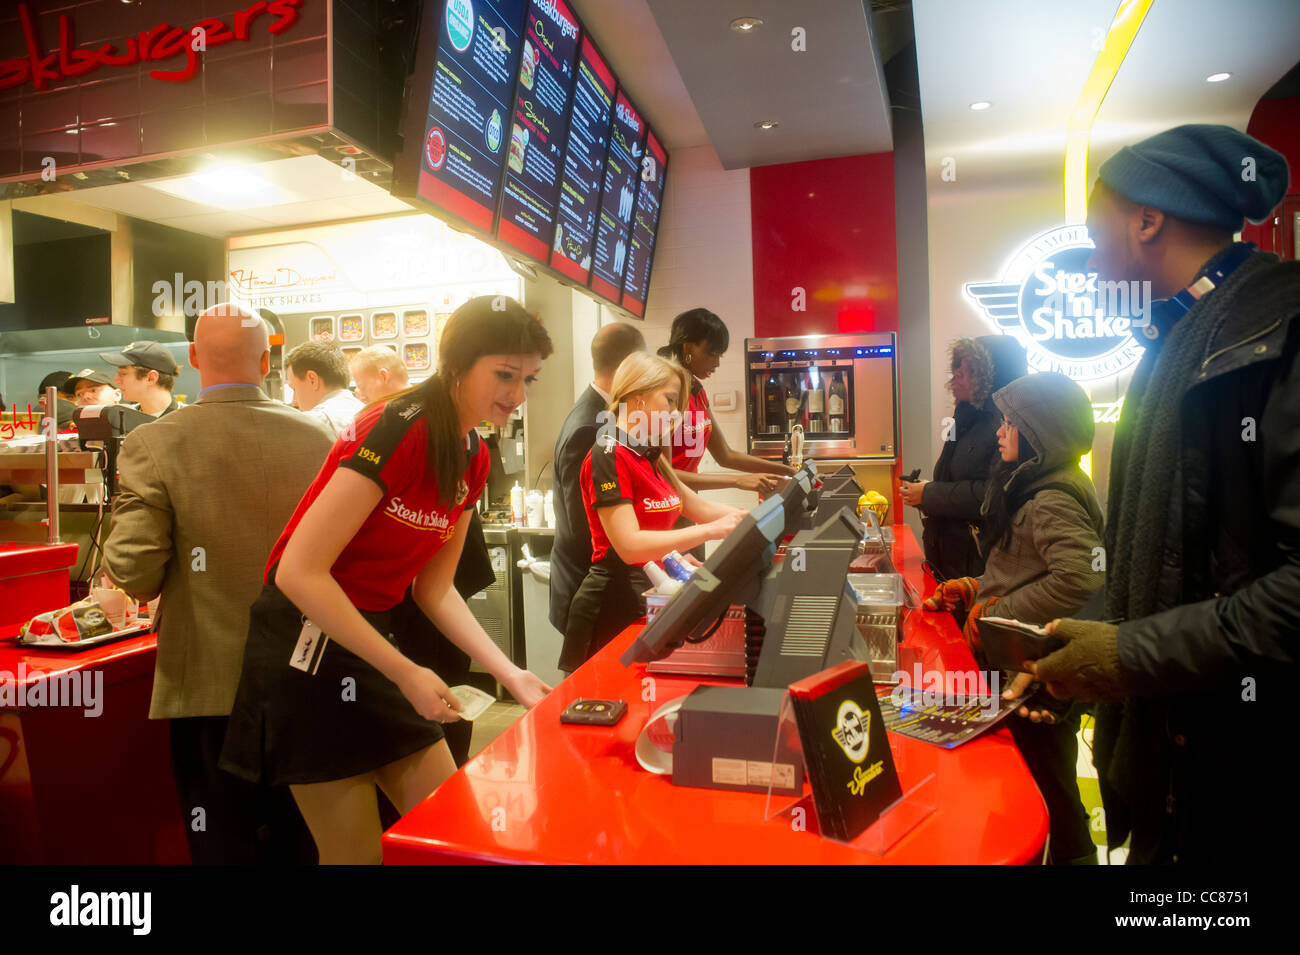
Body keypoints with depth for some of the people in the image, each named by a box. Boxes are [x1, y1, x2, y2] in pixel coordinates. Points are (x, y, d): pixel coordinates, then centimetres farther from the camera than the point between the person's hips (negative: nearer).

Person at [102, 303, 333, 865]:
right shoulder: (317, 439, -7)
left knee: (224, 843, 14)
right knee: (298, 839, 18)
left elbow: (134, 572, -15)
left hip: (208, 684, -2)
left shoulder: (154, 444, -12)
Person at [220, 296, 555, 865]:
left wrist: (509, 674, 0)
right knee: (358, 852, 5)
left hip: (373, 637, 8)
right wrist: (406, 673, -23)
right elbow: (300, 572, -25)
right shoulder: (395, 433, -23)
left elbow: (434, 589, 7)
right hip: (310, 646, -8)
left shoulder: (473, 460, 2)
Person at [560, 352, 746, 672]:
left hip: (650, 598, 9)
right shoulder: (609, 456, -16)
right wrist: (711, 530, -24)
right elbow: (630, 545, -24)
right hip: (614, 602, -9)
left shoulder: (648, 457, 13)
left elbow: (699, 508, 15)